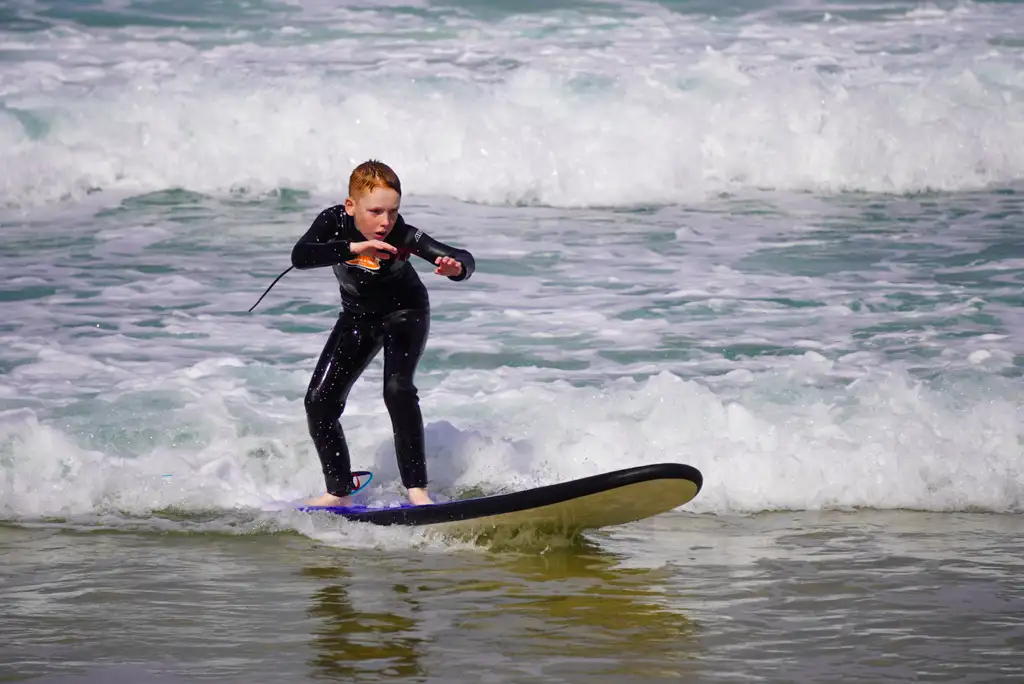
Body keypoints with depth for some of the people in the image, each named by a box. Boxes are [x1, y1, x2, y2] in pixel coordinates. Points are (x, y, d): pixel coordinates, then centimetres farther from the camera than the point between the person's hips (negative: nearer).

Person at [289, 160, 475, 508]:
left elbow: (463, 258, -40)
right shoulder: (334, 222, -25)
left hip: (404, 312, -4)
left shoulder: (403, 236, -32)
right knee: (319, 402, -2)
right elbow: (300, 257, -41)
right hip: (358, 316, 4)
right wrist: (354, 248, -52)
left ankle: (416, 489, -22)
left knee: (398, 389, -27)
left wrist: (456, 267, -65)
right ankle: (339, 492, 12)